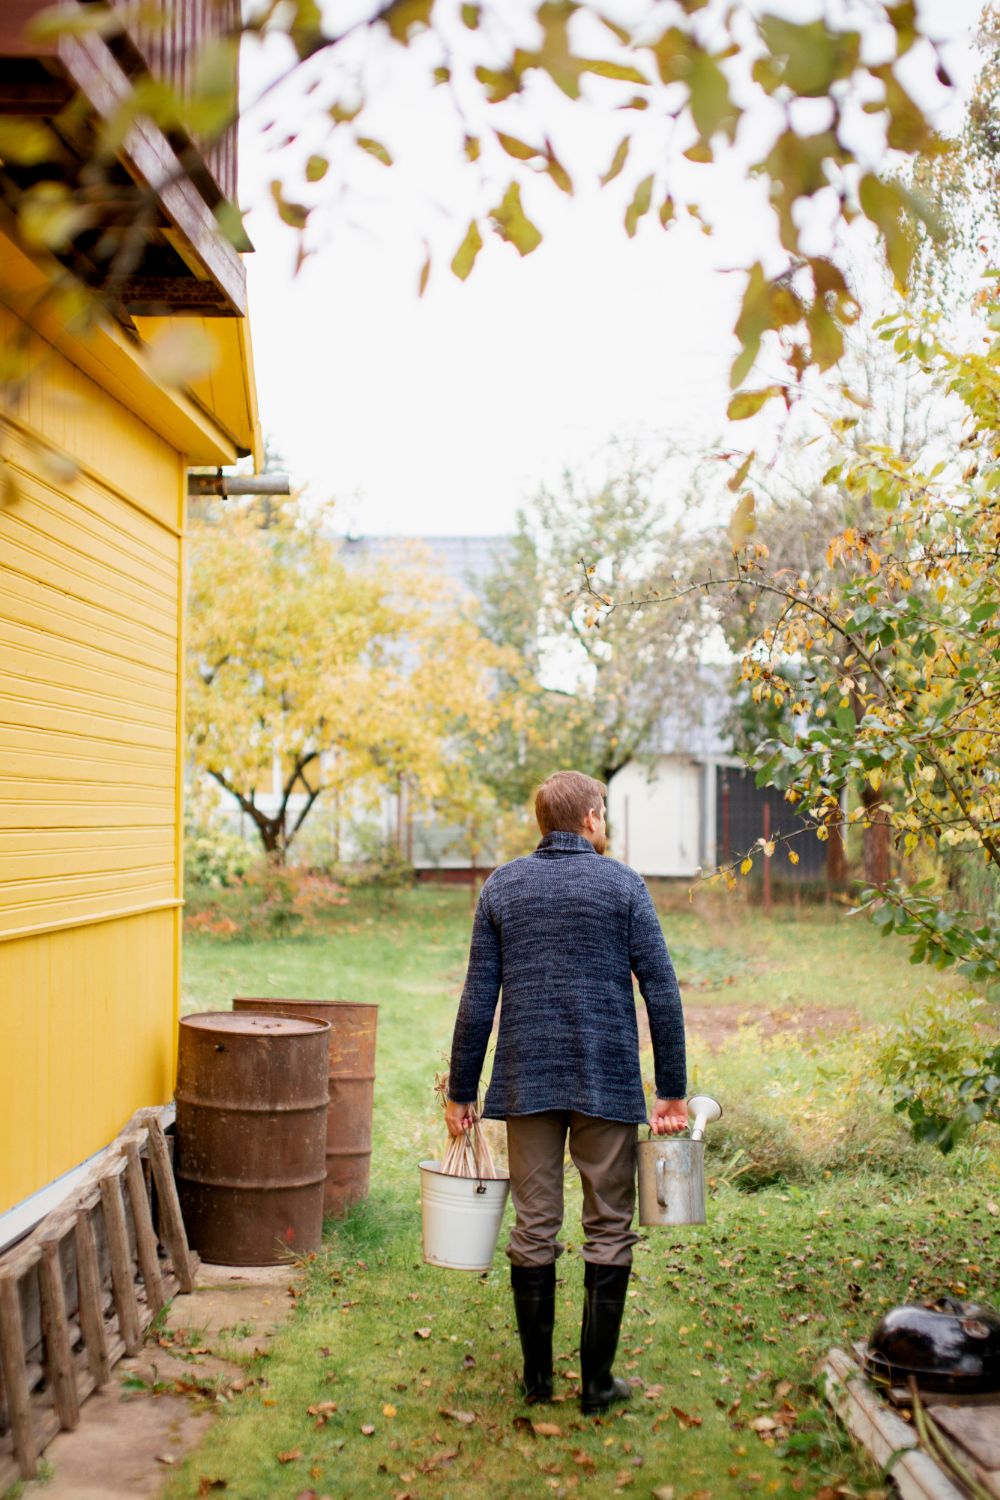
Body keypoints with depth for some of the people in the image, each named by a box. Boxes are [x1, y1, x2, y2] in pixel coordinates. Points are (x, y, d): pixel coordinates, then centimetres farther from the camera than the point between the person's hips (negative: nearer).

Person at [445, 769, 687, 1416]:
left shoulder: (501, 888, 5)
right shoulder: (623, 885, -2)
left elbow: (478, 999, 3)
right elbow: (662, 992, -5)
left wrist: (462, 1091, 9)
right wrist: (673, 1092, 0)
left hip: (527, 1082, 3)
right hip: (608, 1083, -2)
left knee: (534, 1229, 10)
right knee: (609, 1231, 7)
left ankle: (538, 1376, 17)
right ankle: (598, 1380, 11)